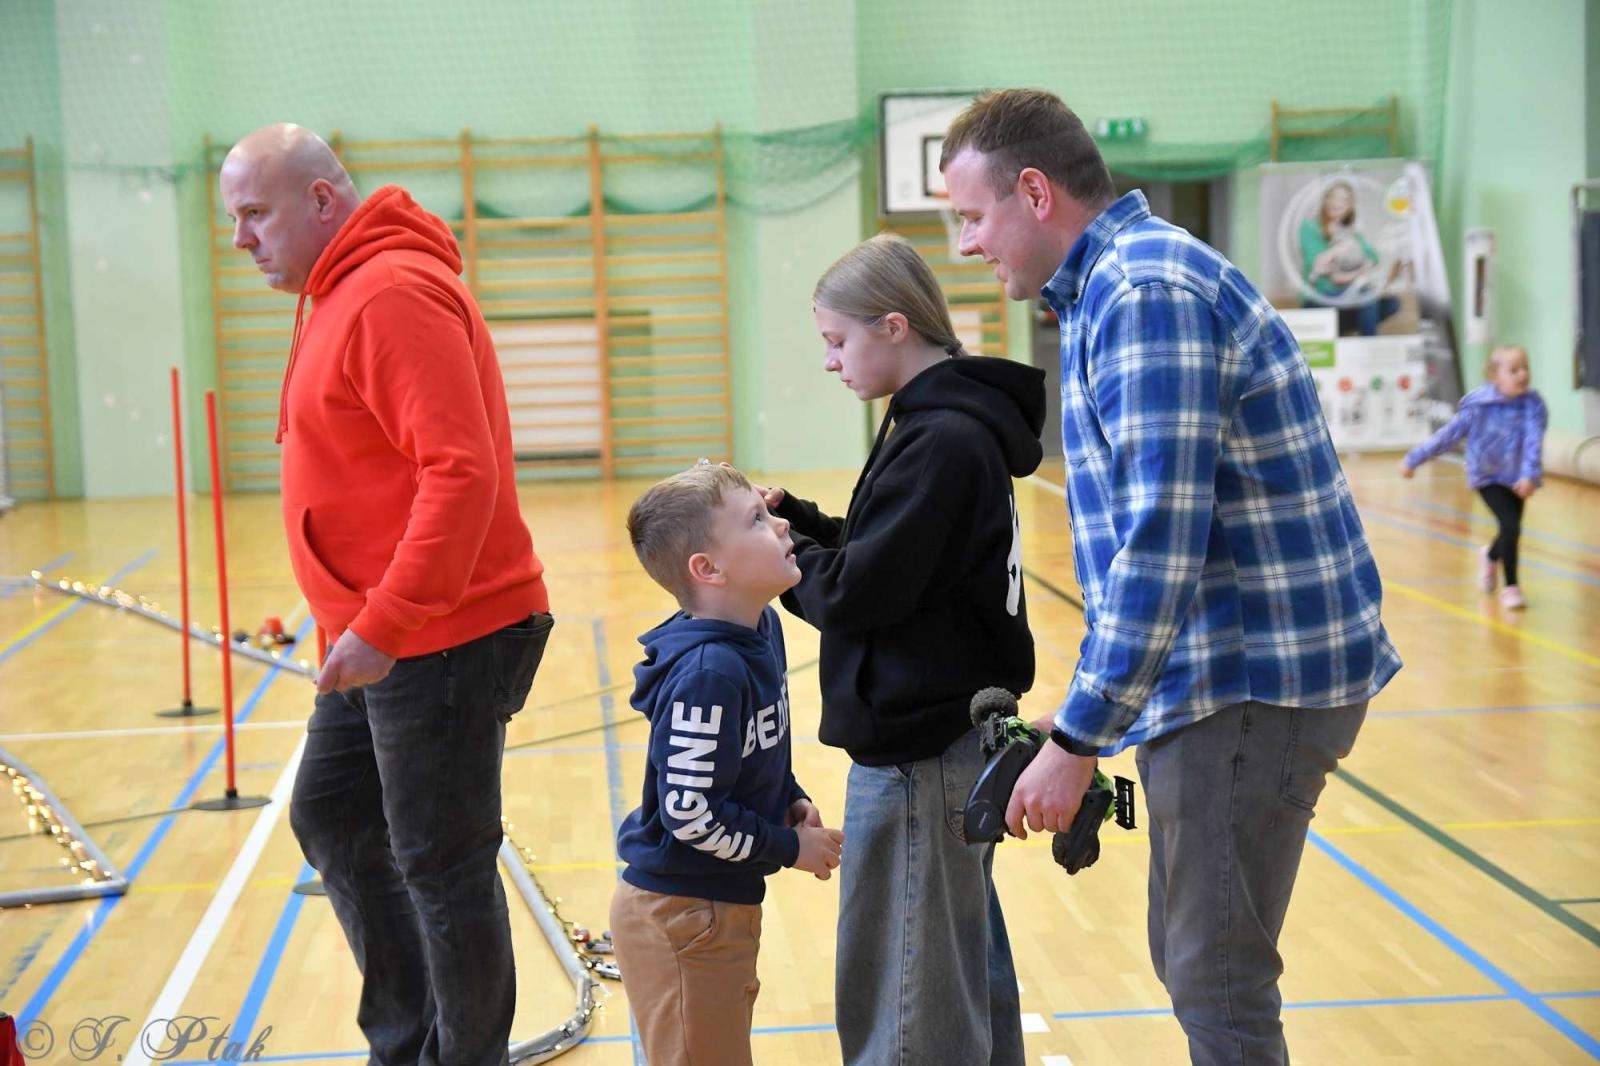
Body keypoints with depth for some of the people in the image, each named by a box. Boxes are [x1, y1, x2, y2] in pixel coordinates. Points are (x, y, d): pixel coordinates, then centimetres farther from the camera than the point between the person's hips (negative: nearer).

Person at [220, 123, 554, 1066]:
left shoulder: (395, 296, -18)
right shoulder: (342, 294, 13)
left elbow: (461, 474, -27)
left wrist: (382, 627, -26)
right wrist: (364, 626, 14)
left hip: (445, 642, -11)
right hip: (378, 636, 11)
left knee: (440, 866, 1)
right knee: (330, 820, 20)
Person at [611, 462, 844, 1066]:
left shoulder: (762, 630, 1)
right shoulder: (708, 673, -27)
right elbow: (688, 810, -26)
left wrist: (792, 801, 2)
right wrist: (790, 847, -15)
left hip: (723, 904, 9)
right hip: (678, 918, -9)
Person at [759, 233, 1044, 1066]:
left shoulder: (941, 441, -20)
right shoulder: (955, 421, 10)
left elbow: (857, 594, -21)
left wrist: (780, 553, -4)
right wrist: (799, 521, 4)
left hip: (920, 750, -10)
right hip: (954, 734, 10)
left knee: (905, 990, -1)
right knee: (965, 958, 21)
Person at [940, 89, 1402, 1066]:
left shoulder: (1146, 290, -18)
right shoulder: (1124, 281, 15)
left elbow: (1161, 541, -25)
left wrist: (1077, 740, -21)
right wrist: (1093, 718, 18)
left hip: (1256, 681, -10)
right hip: (1223, 669, 10)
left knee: (1217, 980, -1)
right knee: (1192, 957, 18)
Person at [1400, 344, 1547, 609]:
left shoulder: (1533, 406, -15)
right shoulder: (1479, 406, -17)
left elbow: (1534, 443, -25)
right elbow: (1448, 434, -9)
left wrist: (1529, 475, -41)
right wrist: (1414, 459, -4)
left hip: (1516, 478, 3)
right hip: (1488, 476, -3)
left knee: (1511, 530, 13)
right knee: (1510, 526, -17)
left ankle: (1491, 557, 50)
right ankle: (1510, 587, -1)